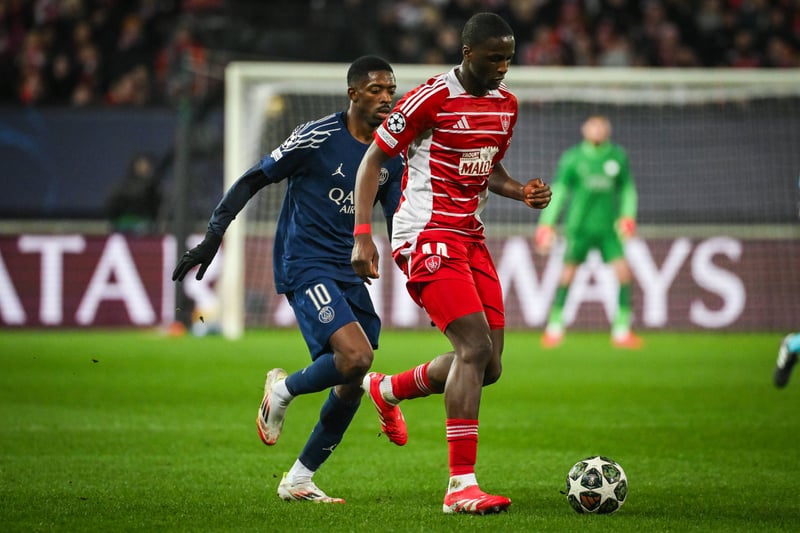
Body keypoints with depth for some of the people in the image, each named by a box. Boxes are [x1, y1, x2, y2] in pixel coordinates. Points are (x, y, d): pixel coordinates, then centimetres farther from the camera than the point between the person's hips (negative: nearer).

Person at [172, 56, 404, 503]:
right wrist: (214, 236, -13)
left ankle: (299, 479, 18)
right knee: (356, 357, -26)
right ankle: (283, 390, 4)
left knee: (352, 386, 4)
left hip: (349, 272, 7)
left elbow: (400, 230, 15)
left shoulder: (391, 156, 8)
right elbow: (253, 180, -6)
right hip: (305, 265, -7)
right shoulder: (318, 137, -11)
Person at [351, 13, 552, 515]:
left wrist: (522, 191, 3)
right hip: (427, 235, -8)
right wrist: (362, 235, -14)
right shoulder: (431, 98, -13)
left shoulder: (506, 104, 10)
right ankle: (462, 485, -19)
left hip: (469, 235, 8)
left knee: (487, 366, 6)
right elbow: (373, 160, -7)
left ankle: (386, 390, 33)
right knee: (476, 346, -20)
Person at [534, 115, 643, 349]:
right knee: (567, 274, -2)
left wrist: (628, 215, 2)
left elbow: (627, 188, 16)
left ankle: (622, 331, -3)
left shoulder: (618, 156, 5)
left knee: (623, 271, -10)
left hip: (608, 228, 2)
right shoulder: (572, 158, -1)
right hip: (580, 226, -2)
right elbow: (558, 190, 1)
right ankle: (554, 327, 15)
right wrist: (546, 224, -4)